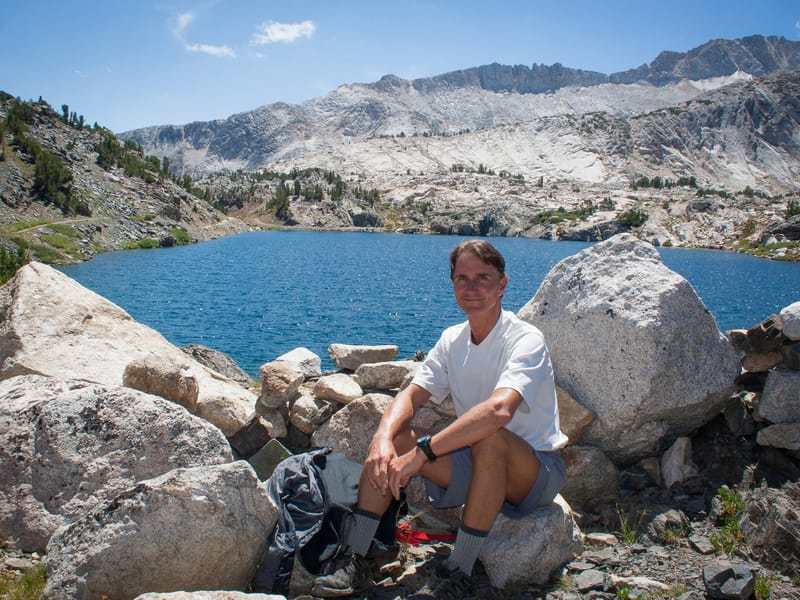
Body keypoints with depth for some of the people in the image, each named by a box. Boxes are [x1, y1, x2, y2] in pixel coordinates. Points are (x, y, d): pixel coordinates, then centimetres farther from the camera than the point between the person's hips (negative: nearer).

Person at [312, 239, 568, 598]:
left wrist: (422, 451, -41)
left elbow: (498, 410, -38)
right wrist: (384, 438, -29)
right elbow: (409, 396, -8)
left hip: (538, 470, -6)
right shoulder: (452, 340, 1)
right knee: (392, 437, -12)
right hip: (477, 465, 6)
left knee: (488, 437, -38)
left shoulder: (525, 340, -20)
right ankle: (355, 562, -6)